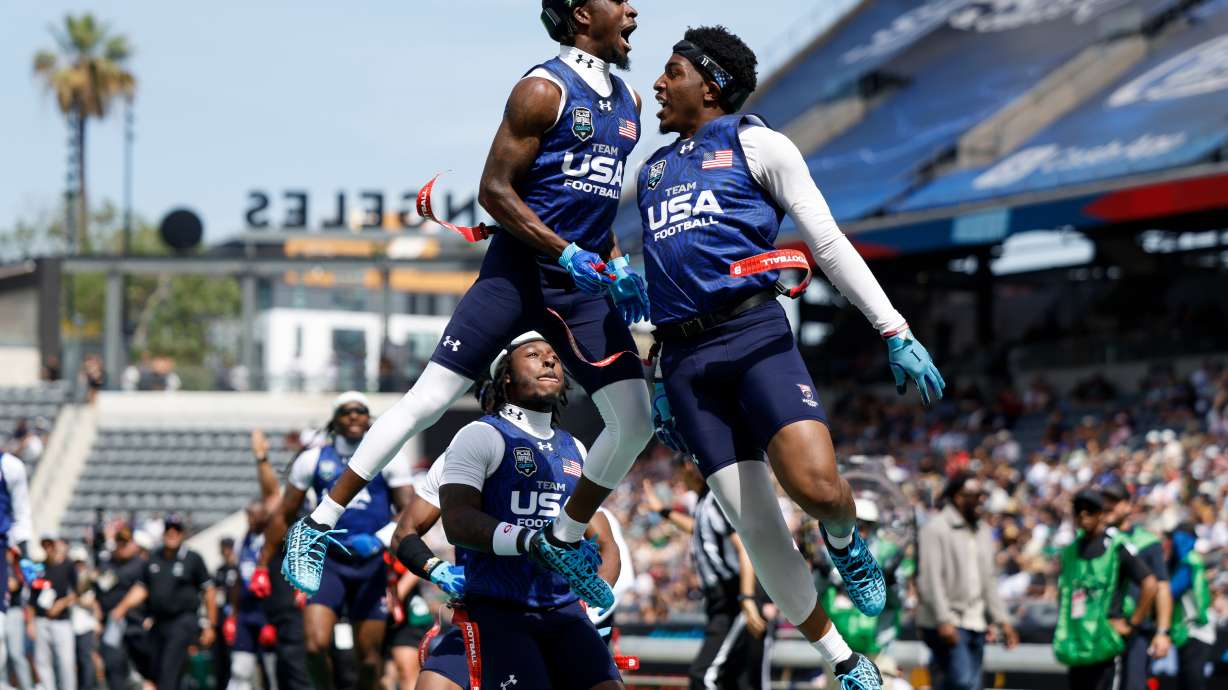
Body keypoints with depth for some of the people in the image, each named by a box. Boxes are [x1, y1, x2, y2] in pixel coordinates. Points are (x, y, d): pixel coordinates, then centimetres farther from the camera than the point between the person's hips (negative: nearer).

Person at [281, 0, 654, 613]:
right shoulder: (545, 90, -10)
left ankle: (564, 540, 19)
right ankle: (317, 526, -3)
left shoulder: (627, 103, 13)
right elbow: (494, 191, -12)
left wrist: (615, 266, 10)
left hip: (582, 285, 7)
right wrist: (569, 255, -18)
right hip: (518, 270, -7)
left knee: (635, 419, 0)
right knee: (427, 401, -9)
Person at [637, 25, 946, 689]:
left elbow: (828, 243, 2)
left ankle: (844, 541, 10)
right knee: (755, 526, -4)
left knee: (816, 485, -27)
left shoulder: (755, 144, 7)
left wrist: (895, 331, -5)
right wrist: (657, 382, 21)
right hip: (684, 358, 5)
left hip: (755, 335, -4)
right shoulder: (652, 171, 22)